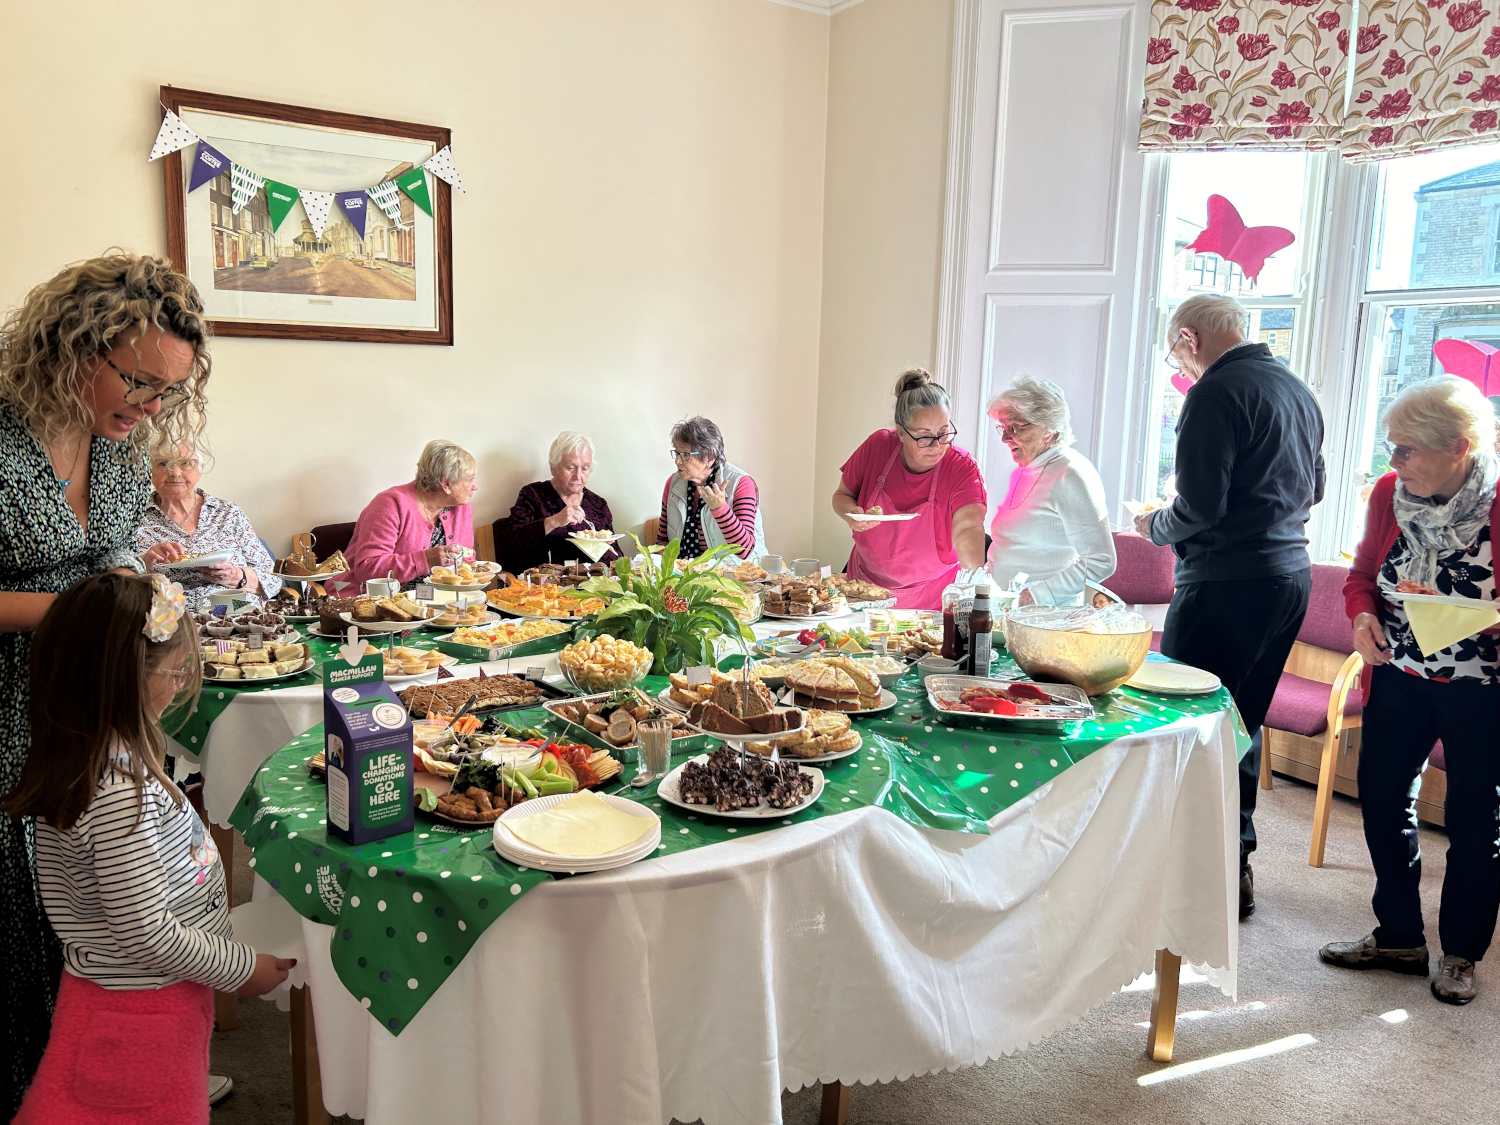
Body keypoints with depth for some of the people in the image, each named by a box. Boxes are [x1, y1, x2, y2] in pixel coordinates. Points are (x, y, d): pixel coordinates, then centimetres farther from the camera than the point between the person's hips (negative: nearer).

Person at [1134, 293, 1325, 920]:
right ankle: (1236, 862, 26)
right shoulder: (1299, 391, 15)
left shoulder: (1215, 393, -13)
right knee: (1243, 722, 17)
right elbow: (1313, 491, 24)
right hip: (1291, 572, 9)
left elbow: (1200, 507, -19)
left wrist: (1155, 527, -1)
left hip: (1227, 584, -9)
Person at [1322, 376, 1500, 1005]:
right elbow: (1363, 574, 9)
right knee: (1381, 796, 9)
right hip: (1398, 676, 5)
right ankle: (1399, 938, 28)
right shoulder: (1390, 492, -3)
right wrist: (1364, 616, -12)